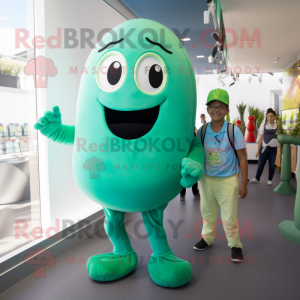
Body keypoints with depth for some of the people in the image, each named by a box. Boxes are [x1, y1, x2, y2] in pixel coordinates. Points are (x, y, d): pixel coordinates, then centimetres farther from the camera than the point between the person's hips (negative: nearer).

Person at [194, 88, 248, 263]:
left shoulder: (234, 131, -11)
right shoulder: (202, 131, -3)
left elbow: (242, 158, -6)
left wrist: (244, 184, -6)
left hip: (228, 180, -3)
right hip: (206, 179, 3)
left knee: (229, 217, 7)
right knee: (207, 213, 19)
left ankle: (235, 245, 28)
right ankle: (207, 238, 40)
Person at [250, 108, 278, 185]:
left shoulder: (278, 126, 3)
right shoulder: (263, 125, 2)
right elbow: (260, 139, 3)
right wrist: (258, 150, 1)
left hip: (273, 148, 0)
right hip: (264, 148, 0)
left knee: (272, 165, 8)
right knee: (260, 164, 4)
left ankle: (270, 180, 26)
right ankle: (257, 178, 24)